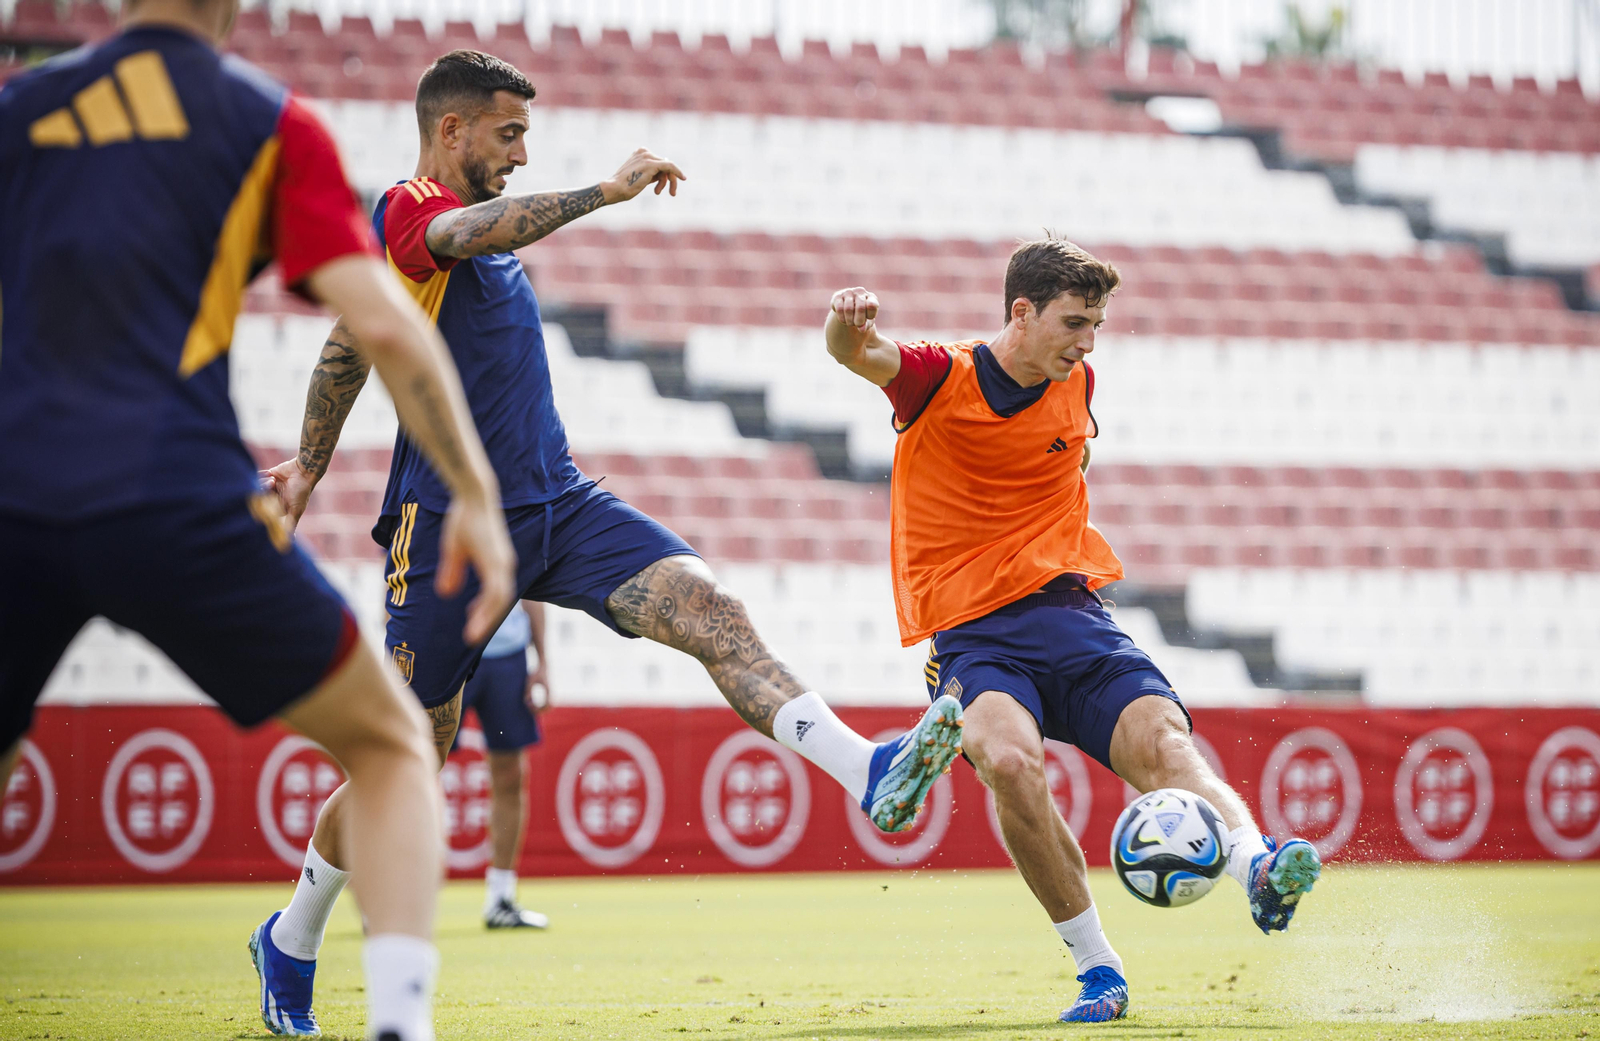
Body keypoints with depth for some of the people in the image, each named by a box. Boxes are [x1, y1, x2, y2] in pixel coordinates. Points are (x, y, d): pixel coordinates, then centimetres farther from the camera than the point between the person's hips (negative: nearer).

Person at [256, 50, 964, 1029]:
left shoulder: (482, 230, 20)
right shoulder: (407, 208, -7)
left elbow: (349, 345, 31)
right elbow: (468, 233, -34)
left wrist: (312, 462, 41)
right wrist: (609, 190, -34)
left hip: (559, 505, 8)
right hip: (452, 524, -7)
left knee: (709, 608, -17)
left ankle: (869, 773, -34)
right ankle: (294, 941, 23)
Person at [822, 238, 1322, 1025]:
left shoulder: (1075, 386, 11)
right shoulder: (938, 379, -4)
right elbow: (858, 355, -24)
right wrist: (848, 327, -47)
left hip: (1069, 611, 4)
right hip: (970, 634, -4)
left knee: (1161, 742, -24)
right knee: (1009, 760, -31)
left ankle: (1257, 870, -48)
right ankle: (1097, 970, -21)